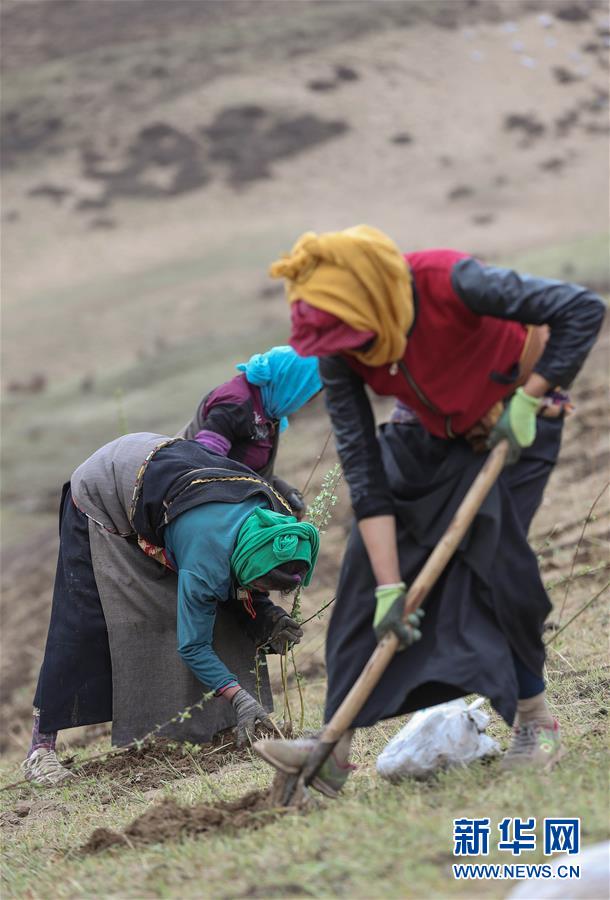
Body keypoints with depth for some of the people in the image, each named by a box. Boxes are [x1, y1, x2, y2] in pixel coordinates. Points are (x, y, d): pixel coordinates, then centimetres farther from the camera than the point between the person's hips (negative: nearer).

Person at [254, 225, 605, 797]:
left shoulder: (451, 284, -36)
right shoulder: (339, 356, -22)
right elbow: (364, 473, -21)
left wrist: (528, 398, -29)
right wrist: (389, 588, -25)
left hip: (514, 423, -4)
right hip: (429, 434, 4)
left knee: (488, 561, -16)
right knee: (368, 568, -7)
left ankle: (536, 722, 4)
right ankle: (335, 748, -7)